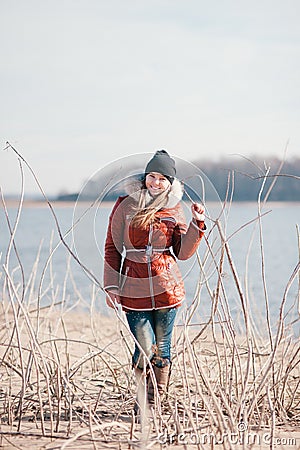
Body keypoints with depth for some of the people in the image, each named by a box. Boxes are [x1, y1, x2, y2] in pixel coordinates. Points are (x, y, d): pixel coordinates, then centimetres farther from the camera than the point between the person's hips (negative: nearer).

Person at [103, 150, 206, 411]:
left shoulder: (175, 210, 8)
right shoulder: (126, 205, 2)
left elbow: (183, 252, 7)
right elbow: (112, 247, 5)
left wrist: (197, 224, -5)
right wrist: (111, 286, 1)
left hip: (167, 288, 2)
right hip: (134, 290, -2)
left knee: (162, 349, 7)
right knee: (145, 348, -9)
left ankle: (153, 406, 19)